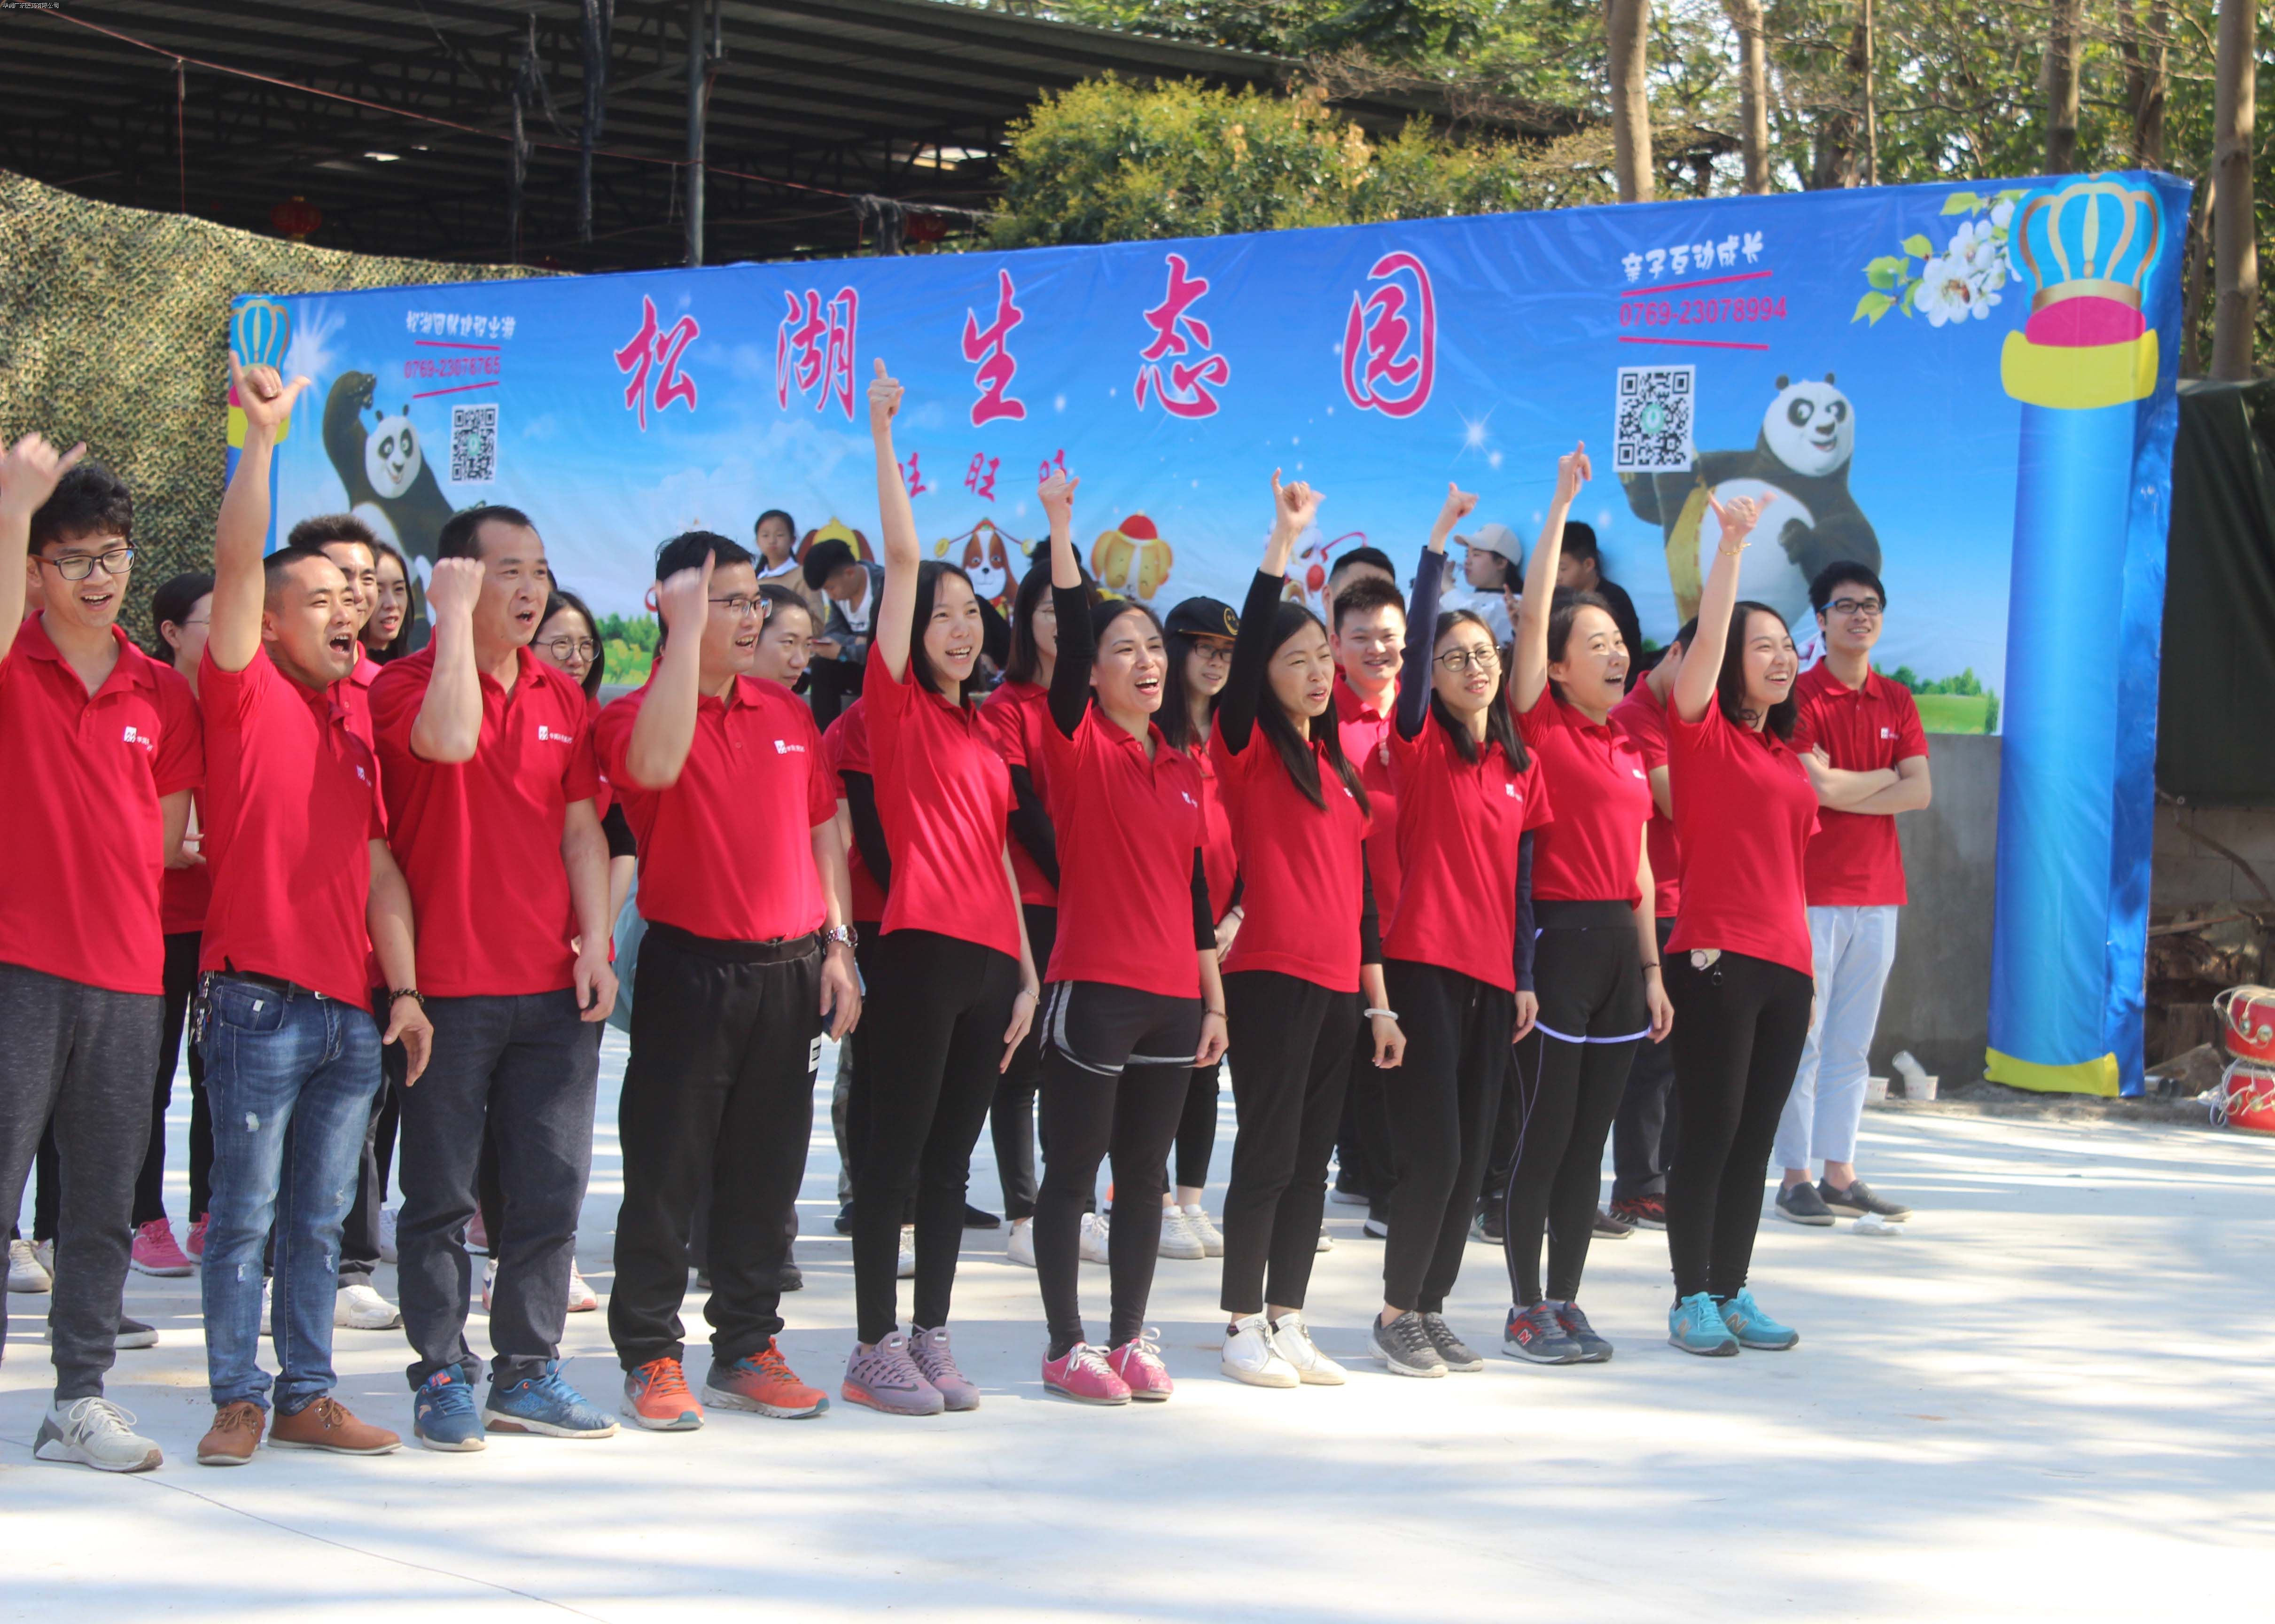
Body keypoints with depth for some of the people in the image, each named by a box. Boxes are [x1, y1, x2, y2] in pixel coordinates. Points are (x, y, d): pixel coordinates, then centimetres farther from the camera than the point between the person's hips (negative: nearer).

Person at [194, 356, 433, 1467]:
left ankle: (308, 1397, 15)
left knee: (319, 1218, 10)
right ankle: (238, 1399, 6)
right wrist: (263, 435, -19)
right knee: (245, 1211, -1)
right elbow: (236, 565, -14)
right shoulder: (246, 696, 0)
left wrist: (404, 988, 6)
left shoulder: (357, 726, 15)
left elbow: (379, 867, 13)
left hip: (353, 1007, 6)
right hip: (260, 999, -6)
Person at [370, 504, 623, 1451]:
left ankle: (529, 1371, 16)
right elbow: (449, 739, -27)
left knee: (551, 1189, 7)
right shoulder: (405, 683, -4)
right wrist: (455, 616, -19)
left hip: (554, 987, 5)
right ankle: (442, 1376, 10)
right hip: (448, 985, -5)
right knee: (442, 1194, 1)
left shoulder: (562, 698, 13)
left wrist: (596, 942, 1)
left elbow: (581, 827, 12)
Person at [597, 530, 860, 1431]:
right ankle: (652, 1356, 8)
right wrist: (688, 630, -26)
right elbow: (657, 764, -30)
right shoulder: (634, 713, -6)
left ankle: (747, 1347, 20)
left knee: (766, 1171, 11)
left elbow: (823, 831, 16)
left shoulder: (787, 713, 11)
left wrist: (836, 947, 8)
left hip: (789, 970, 5)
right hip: (690, 968, -5)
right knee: (667, 1170, 0)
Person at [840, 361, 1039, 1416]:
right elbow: (903, 558, -6)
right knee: (896, 1148, -3)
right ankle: (876, 1348, 1)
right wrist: (883, 434, -7)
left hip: (992, 960, 7)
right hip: (922, 948, -7)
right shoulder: (896, 705, 0)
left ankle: (932, 1339, 16)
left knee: (952, 1156, 10)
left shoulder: (981, 734, 18)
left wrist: (1027, 972, 15)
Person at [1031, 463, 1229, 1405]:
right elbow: (1070, 633, -16)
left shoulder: (1182, 771, 13)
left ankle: (1129, 1340, 17)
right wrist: (1061, 528, -24)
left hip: (1172, 999, 6)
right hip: (1093, 990, -5)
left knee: (1145, 1177, 10)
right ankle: (1067, 1347, 7)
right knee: (1073, 1173, 0)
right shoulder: (1080, 749, -3)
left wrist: (1215, 999, 14)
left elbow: (1195, 888, 16)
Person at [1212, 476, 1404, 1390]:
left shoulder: (1338, 767, 16)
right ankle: (1244, 1328, 4)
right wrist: (1284, 543, -24)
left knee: (1311, 1159, 8)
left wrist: (1378, 997, 15)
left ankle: (1288, 1322, 15)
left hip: (1338, 986, 6)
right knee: (1268, 1154, -4)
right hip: (1272, 977, -6)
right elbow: (1245, 649, -19)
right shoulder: (1248, 751, -2)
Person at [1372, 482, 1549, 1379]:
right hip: (1426, 965, -6)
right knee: (1433, 1151, -9)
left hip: (1493, 975, 6)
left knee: (1471, 1156, 8)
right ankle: (1397, 1312, 3)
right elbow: (1419, 634, -16)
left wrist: (1526, 977, 9)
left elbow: (1522, 876, 14)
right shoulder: (1420, 743, -2)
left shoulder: (1520, 766, 13)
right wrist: (1439, 541, -23)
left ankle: (1432, 1305, 17)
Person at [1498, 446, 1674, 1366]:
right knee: (1543, 1134, -3)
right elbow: (1532, 615, -15)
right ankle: (1526, 1310, 4)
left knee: (1589, 1138, 9)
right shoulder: (1540, 728, -4)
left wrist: (1652, 970, 14)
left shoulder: (1628, 750, 15)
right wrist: (1562, 507, -14)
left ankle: (1566, 1302, 15)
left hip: (1619, 946, 7)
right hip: (1556, 938, -7)